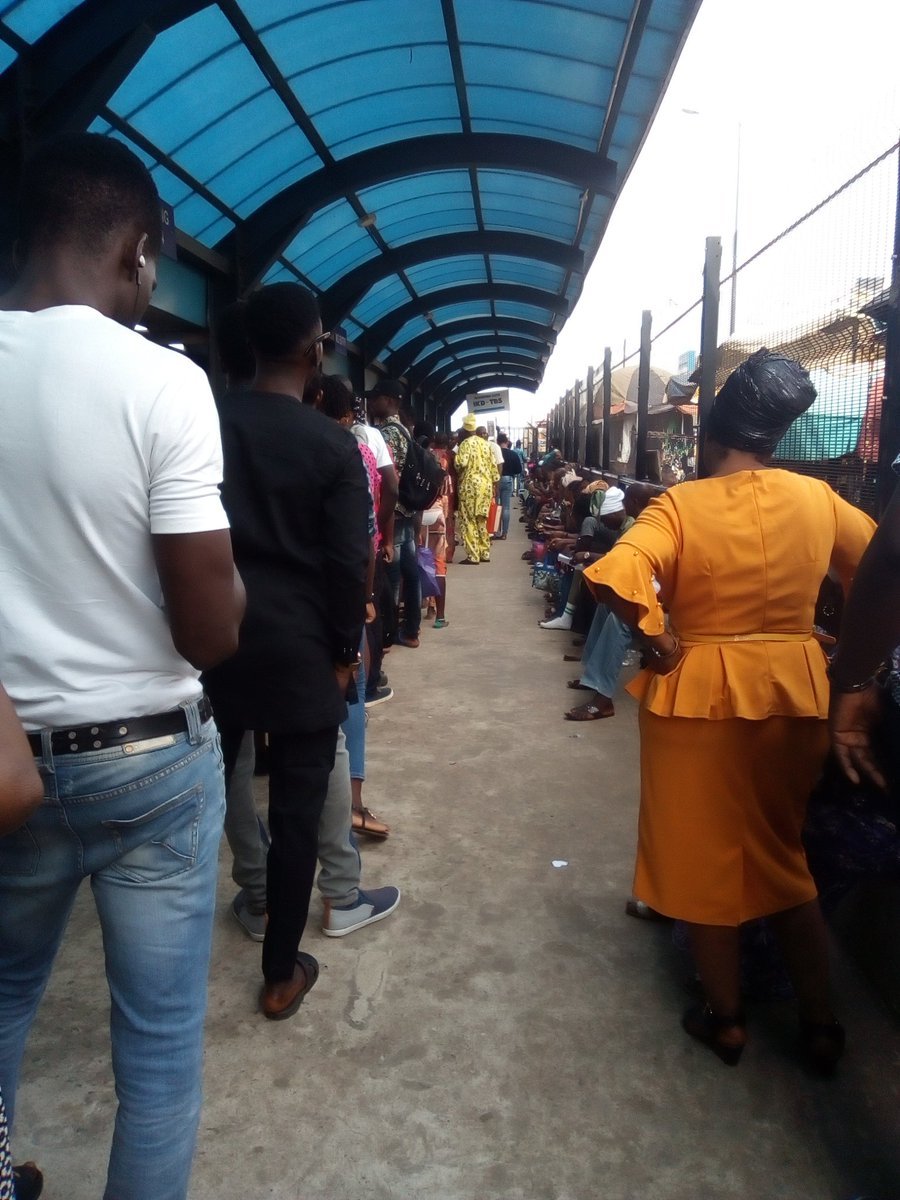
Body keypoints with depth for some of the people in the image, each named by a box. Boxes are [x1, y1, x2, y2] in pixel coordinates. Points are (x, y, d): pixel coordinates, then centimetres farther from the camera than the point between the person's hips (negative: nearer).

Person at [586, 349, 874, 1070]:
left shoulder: (683, 504, -13)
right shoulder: (817, 498, -1)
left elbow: (616, 575, -29)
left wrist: (658, 640, -14)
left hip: (702, 693, -4)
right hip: (793, 692, 4)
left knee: (706, 857, 14)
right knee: (783, 854, 21)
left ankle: (726, 1020, 29)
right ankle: (820, 1024, 31)